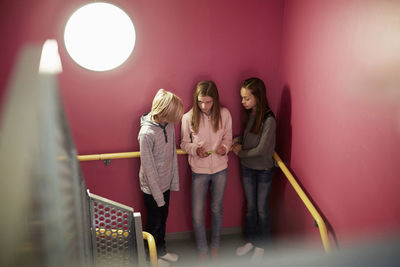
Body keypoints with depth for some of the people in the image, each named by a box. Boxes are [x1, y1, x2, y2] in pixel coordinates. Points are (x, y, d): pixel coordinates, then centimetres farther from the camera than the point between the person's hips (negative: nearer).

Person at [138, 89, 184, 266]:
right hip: (152, 188, -7)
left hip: (165, 185, 7)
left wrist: (175, 182, 7)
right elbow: (148, 168, -22)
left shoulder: (169, 125, -5)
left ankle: (161, 251, 45)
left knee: (162, 220, 24)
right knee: (153, 225, 14)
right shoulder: (147, 133, -28)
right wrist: (158, 195, -16)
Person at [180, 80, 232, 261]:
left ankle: (215, 246, 40)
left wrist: (224, 147, -18)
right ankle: (202, 249, 28)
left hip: (220, 169, 1)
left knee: (217, 209, 18)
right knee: (197, 214, 4)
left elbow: (228, 138, 4)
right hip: (199, 171, -1)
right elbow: (184, 143, -1)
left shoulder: (224, 114, -9)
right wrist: (195, 149, -22)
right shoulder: (188, 118, -12)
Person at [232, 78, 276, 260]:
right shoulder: (249, 114, -3)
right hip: (247, 167, 6)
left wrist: (240, 153, -10)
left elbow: (261, 150, -22)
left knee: (262, 209, 11)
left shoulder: (268, 120, -24)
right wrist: (238, 141, -5)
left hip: (263, 170, -6)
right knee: (251, 207, 19)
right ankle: (250, 240, 36)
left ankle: (261, 245, 30)